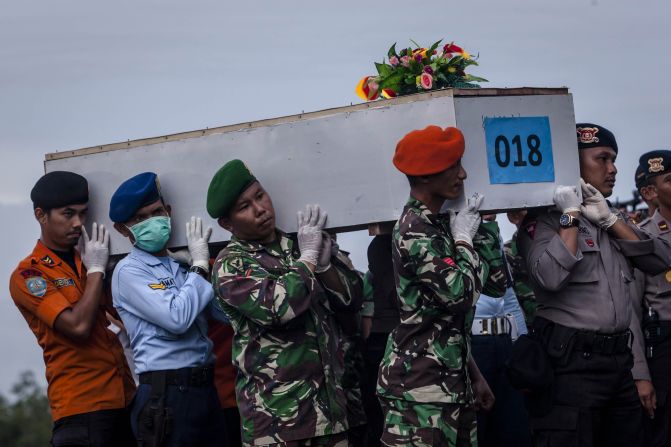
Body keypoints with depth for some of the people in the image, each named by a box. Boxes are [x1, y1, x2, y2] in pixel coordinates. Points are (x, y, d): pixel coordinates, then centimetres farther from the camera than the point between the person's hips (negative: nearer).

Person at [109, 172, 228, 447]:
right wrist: (200, 267, -7)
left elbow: (229, 312, 8)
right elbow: (177, 318, -18)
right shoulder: (129, 271, -5)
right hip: (166, 394, -7)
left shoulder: (182, 265, 15)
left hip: (205, 389, 7)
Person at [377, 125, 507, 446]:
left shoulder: (442, 224, 14)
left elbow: (496, 284, 17)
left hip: (452, 381, 9)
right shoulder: (414, 231, -13)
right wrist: (464, 240, -6)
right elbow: (459, 292, -21)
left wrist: (483, 224, 11)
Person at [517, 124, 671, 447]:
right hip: (571, 361, -7)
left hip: (618, 358, 7)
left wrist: (609, 220, -1)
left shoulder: (613, 220, 19)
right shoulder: (544, 219, -5)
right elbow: (551, 277, -22)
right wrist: (572, 215, -12)